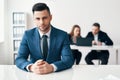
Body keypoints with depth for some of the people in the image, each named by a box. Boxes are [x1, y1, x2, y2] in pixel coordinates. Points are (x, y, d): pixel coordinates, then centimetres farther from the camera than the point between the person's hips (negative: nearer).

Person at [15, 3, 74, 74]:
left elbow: (69, 59, -14)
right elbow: (19, 59, -8)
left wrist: (52, 67, -34)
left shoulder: (62, 35, -6)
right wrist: (31, 67, -30)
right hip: (34, 75, 1)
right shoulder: (28, 35, -3)